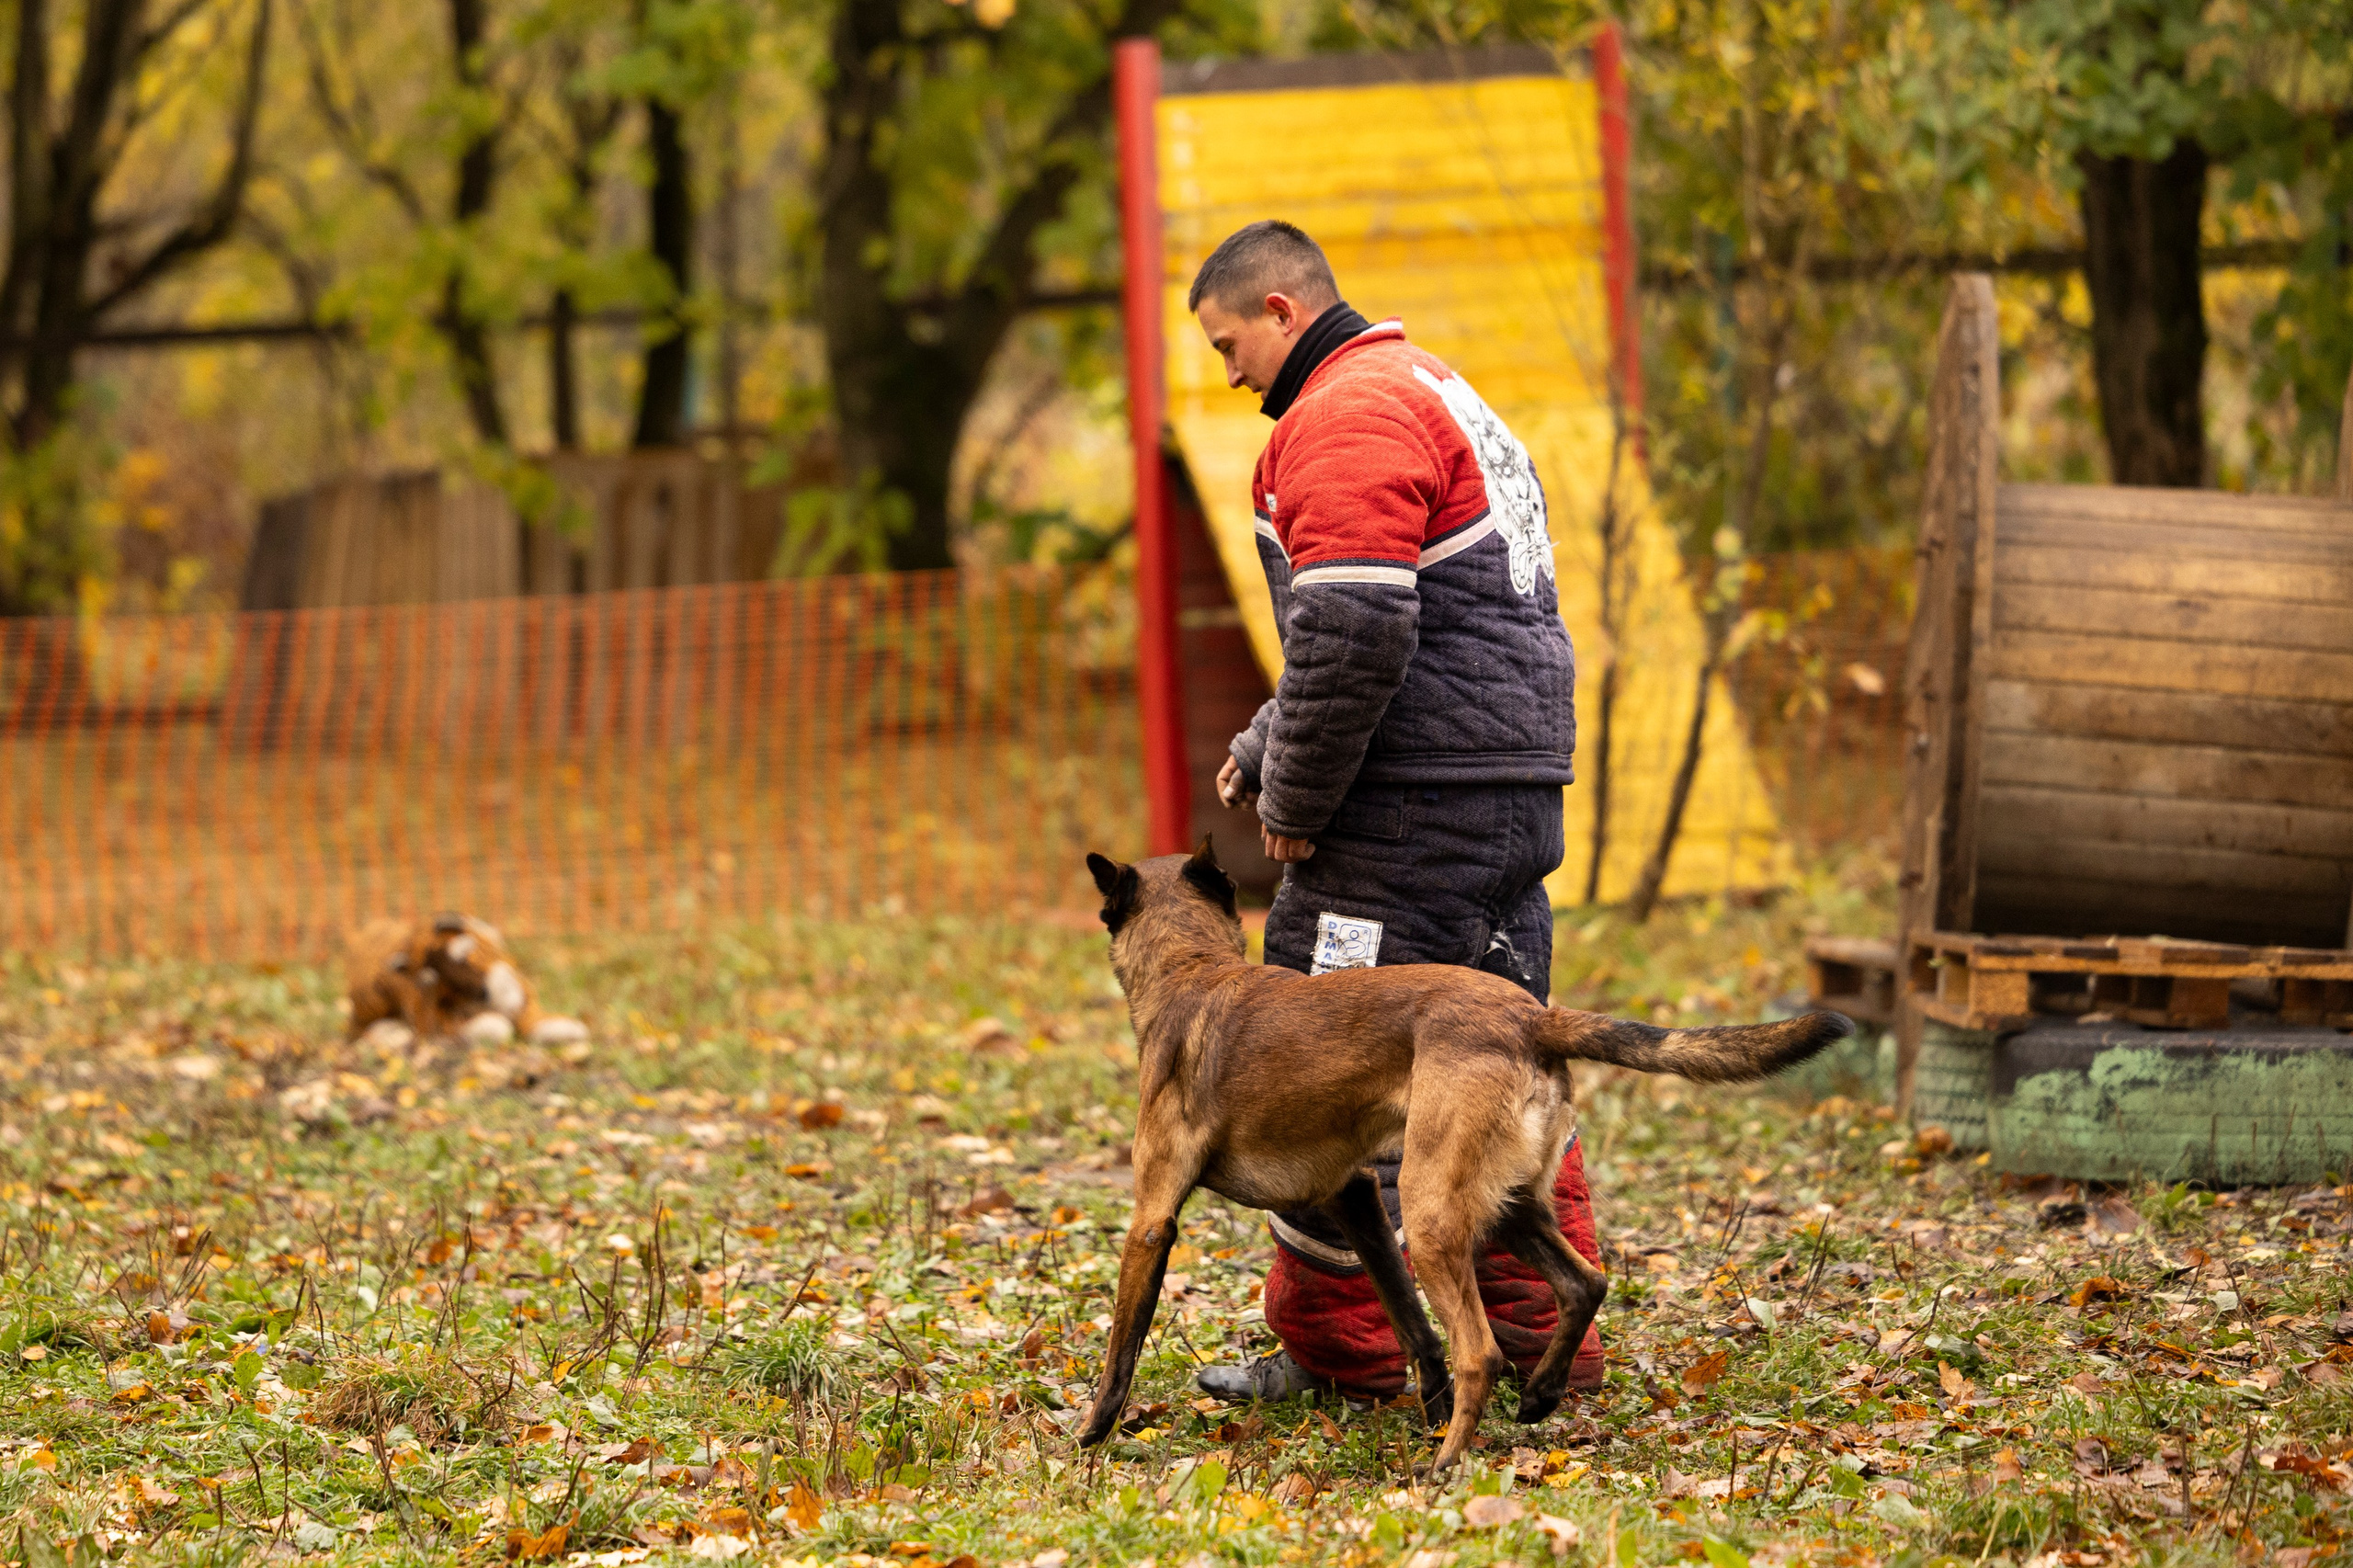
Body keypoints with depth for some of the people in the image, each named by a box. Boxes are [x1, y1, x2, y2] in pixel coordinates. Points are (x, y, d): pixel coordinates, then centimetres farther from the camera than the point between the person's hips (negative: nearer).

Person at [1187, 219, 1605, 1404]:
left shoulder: (1346, 417, -12)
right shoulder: (1434, 395, 23)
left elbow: (1356, 631, -22)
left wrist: (1297, 800, -12)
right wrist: (1264, 748, 21)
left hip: (1413, 808, -10)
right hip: (1515, 786, 10)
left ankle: (1334, 1347, 1)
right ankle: (1546, 1334, 13)